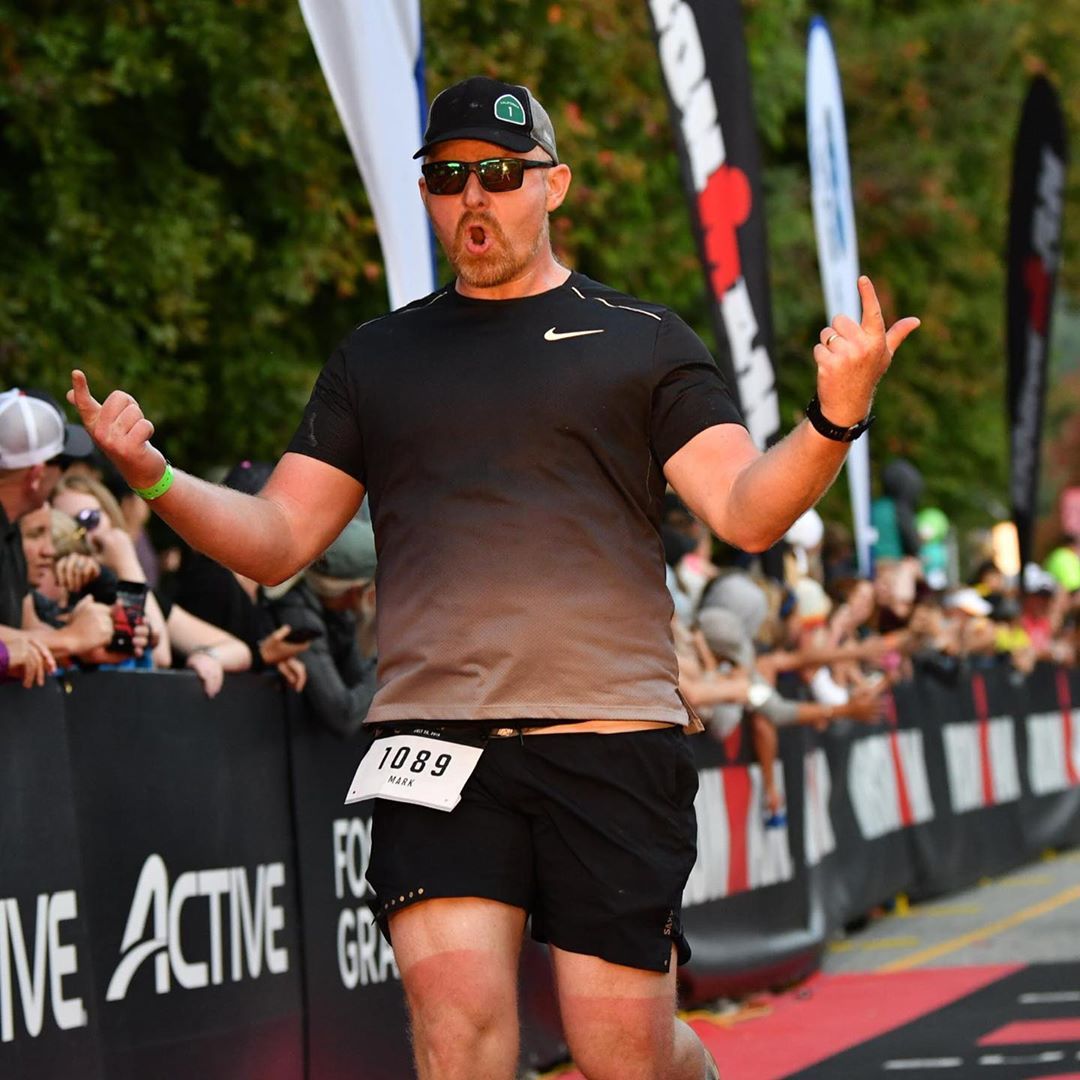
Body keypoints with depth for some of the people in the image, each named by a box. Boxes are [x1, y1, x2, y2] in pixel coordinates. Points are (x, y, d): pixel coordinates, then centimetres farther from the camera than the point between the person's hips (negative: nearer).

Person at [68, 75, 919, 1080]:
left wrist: (834, 419, -21)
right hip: (433, 727, 2)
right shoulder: (376, 358, 16)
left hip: (610, 731, -1)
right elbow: (276, 540, 14)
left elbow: (746, 512, -2)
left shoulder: (644, 344, 9)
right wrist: (152, 476, -4)